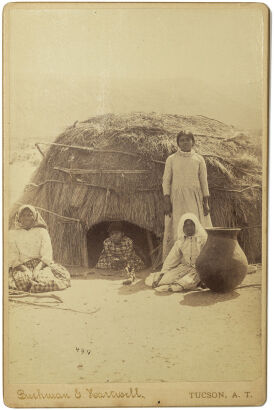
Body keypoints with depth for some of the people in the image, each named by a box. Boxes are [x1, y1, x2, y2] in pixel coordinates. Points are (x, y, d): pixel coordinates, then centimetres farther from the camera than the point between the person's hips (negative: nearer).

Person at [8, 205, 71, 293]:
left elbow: (47, 253, 1)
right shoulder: (12, 234, 15)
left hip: (41, 264, 1)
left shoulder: (42, 231, 13)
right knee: (22, 277, -37)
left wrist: (38, 267, -18)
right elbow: (12, 256, 3)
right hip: (22, 266, -1)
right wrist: (19, 266, -18)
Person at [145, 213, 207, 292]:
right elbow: (171, 260, 9)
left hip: (198, 269, -4)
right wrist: (162, 273, -1)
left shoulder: (203, 239, -7)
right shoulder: (180, 242, 6)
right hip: (183, 267, 5)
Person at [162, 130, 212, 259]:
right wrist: (166, 201, -7)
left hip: (195, 199, 1)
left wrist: (205, 203, 1)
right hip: (177, 199, -1)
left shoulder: (199, 159, 9)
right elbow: (166, 181, 4)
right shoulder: (171, 159, 6)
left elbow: (204, 181, 8)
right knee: (176, 230, -5)